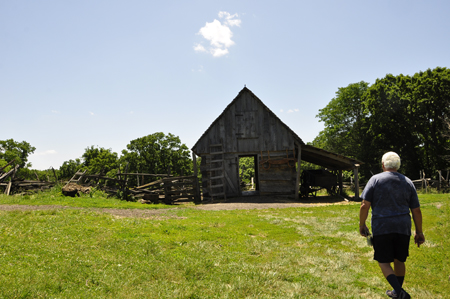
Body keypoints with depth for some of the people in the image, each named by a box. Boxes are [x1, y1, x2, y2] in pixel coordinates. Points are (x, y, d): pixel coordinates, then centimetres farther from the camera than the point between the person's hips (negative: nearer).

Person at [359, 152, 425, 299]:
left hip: (382, 227, -4)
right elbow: (416, 211, 8)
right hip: (403, 228, 4)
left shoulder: (375, 179, -4)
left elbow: (365, 205, -9)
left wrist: (362, 225, 2)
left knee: (384, 262, 5)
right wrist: (419, 232, 16)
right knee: (399, 261, 17)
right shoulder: (408, 182, 8)